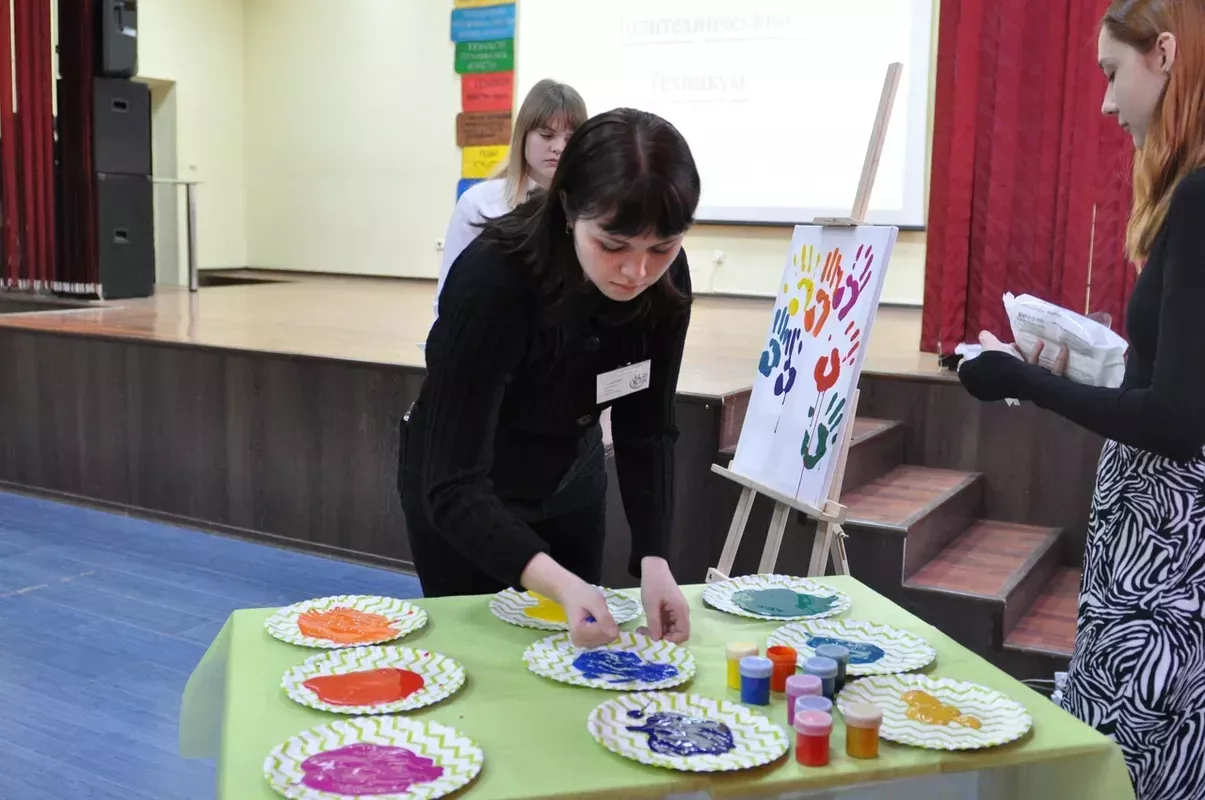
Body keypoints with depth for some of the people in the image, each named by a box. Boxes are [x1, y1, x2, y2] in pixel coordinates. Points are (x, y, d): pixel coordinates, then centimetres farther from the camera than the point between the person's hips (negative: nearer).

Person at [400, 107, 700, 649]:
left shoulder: (666, 279, -20)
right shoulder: (492, 279, -35)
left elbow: (646, 430, -11)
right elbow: (454, 488, -36)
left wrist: (654, 561, -25)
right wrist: (558, 583, -50)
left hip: (571, 479, 5)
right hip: (466, 495, -4)